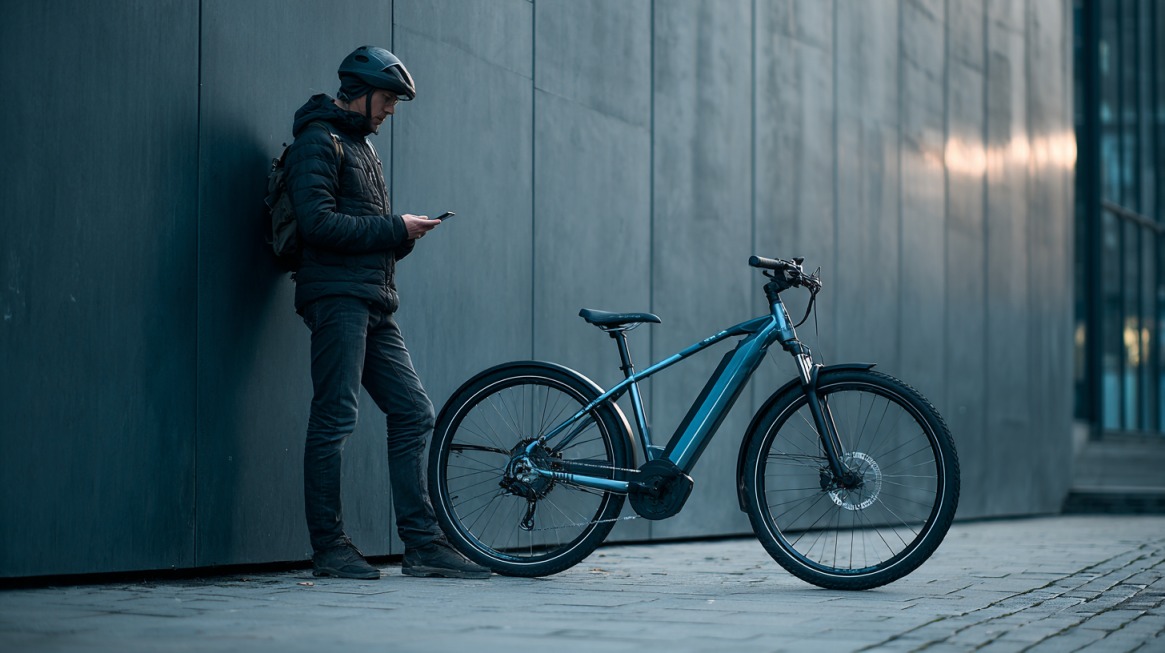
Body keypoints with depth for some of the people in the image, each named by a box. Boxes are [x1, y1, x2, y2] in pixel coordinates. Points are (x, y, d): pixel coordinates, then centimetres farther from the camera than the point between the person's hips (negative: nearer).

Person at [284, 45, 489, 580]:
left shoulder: (361, 145, 25)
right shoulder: (318, 141, -4)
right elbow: (319, 223, -17)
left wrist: (403, 237, 6)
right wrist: (395, 228, -11)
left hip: (374, 304, 9)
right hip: (337, 295, -9)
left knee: (413, 413, 4)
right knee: (335, 418, -8)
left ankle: (423, 543, 6)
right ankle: (328, 546, -2)